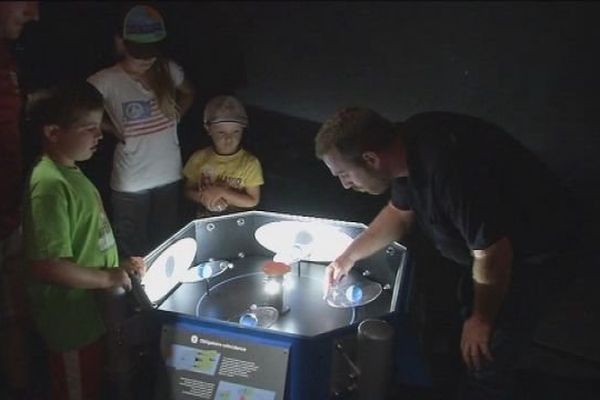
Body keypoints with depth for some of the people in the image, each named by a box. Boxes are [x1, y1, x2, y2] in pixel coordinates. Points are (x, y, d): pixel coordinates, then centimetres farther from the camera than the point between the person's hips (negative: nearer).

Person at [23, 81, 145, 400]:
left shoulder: (70, 172, 4)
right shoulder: (50, 185, -27)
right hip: (71, 320, -9)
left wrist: (118, 265, 6)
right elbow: (48, 266, -32)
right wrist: (108, 278, -21)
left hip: (90, 312, 9)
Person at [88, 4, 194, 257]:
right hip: (131, 183, -4)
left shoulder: (168, 70, -3)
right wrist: (112, 129, -9)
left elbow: (188, 93, 18)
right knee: (133, 255, 8)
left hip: (170, 176, 4)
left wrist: (176, 114, 2)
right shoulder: (107, 81, -15)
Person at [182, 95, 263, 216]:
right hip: (205, 219, 1)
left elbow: (253, 201, -8)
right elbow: (188, 191, 8)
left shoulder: (250, 163, -7)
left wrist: (221, 192, -16)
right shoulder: (199, 158, 0)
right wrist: (204, 197, -12)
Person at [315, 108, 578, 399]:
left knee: (486, 360, 0)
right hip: (489, 242, 9)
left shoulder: (448, 170, -39)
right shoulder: (407, 144, -10)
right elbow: (400, 212, 7)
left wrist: (482, 318, -14)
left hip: (530, 255, -8)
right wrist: (349, 256, 4)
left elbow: (493, 256, -31)